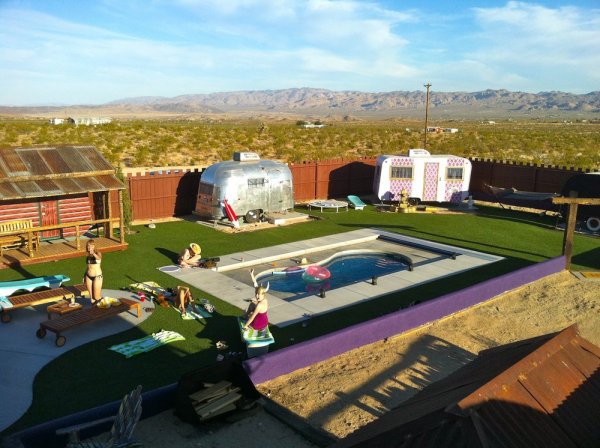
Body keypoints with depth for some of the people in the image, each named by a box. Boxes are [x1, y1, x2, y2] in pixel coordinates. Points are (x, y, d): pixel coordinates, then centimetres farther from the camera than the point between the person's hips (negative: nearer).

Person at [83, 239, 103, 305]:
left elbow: (98, 258, -37)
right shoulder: (87, 255, 4)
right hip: (88, 277, 5)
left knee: (97, 297, -2)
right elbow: (87, 267, 14)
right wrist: (84, 277, 15)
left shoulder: (98, 253, -12)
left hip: (97, 277, -5)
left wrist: (93, 253, -58)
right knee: (91, 296, 9)